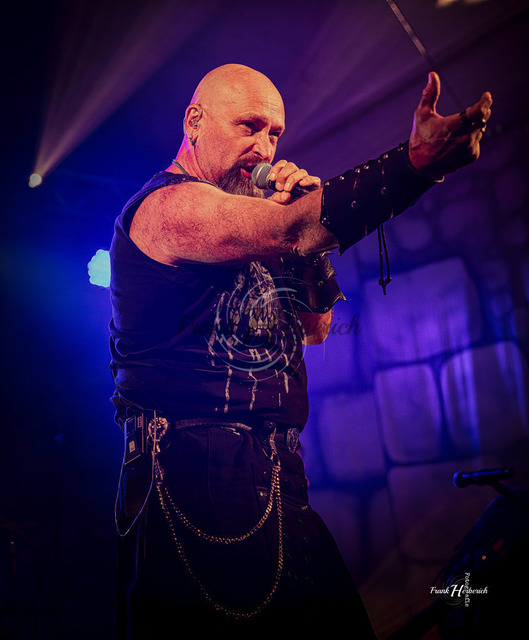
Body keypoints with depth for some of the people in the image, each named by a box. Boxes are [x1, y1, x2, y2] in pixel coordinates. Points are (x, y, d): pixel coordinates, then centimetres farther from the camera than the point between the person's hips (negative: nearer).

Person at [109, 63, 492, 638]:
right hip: (195, 476, -8)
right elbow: (285, 231, -26)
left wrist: (305, 216, 6)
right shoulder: (165, 205, -6)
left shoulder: (244, 225, 22)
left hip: (275, 477, 9)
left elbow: (316, 326, 19)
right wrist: (416, 161, -35)